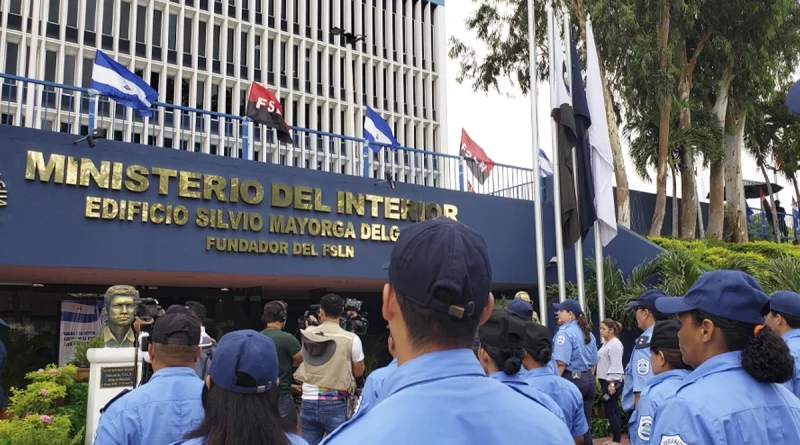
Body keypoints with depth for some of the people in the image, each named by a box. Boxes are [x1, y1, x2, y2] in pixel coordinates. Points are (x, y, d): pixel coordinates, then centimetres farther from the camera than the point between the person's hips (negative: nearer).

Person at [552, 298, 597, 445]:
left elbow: (561, 363, -20)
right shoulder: (587, 332, 16)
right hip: (589, 380, 8)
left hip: (571, 379, -8)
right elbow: (593, 361, 21)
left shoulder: (565, 332, -11)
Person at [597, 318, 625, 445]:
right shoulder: (606, 343, 15)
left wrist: (612, 383, -23)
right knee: (613, 411, 12)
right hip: (606, 381, 10)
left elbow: (616, 365, -20)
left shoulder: (615, 344, -15)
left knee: (610, 411, -7)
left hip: (612, 382, -10)